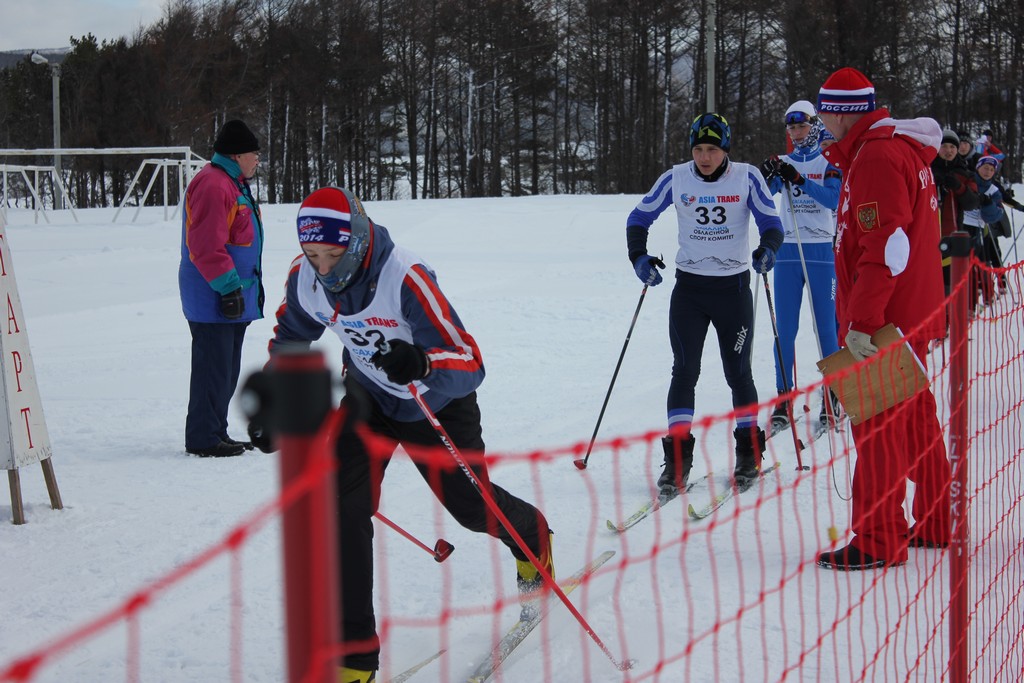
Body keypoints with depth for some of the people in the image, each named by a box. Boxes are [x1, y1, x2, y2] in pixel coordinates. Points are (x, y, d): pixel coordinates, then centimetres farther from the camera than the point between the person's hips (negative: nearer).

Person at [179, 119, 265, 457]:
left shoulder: (234, 185, 18)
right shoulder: (213, 185, -17)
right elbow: (207, 245, -23)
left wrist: (250, 287, 25)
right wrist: (229, 287, -22)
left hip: (235, 294, 11)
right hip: (213, 299, -11)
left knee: (227, 370, 15)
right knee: (213, 368, -7)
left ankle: (216, 434, 23)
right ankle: (202, 438, -1)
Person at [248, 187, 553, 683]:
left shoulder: (406, 279, -37)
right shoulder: (304, 278, -19)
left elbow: (470, 365, -40)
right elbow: (289, 340, 5)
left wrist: (423, 363, -59)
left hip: (436, 401, -3)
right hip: (369, 398, 4)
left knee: (470, 506, 14)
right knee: (343, 507, -17)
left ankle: (532, 538, 52)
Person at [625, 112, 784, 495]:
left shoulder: (747, 178, -6)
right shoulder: (676, 179, -3)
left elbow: (771, 222, -4)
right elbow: (640, 217, 5)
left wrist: (767, 250, -26)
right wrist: (639, 256, -12)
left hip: (733, 287, -1)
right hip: (689, 287, 1)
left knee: (738, 372, 7)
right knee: (684, 370, -4)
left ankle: (750, 454, 21)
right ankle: (677, 459, 0)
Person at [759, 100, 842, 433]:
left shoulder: (830, 162, 2)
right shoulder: (784, 163, 11)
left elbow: (834, 198, -14)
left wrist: (799, 180, -25)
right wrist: (765, 175, -25)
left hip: (822, 252, -3)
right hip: (788, 251, 3)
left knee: (825, 327, 0)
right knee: (785, 328, 1)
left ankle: (831, 397, 8)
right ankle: (783, 399, 6)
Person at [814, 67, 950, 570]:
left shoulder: (877, 155, -17)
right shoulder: (901, 147, 16)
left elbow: (887, 246, -25)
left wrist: (861, 321, -26)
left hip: (884, 322, -10)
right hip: (913, 315, 10)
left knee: (877, 428, -5)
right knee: (914, 420, 17)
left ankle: (879, 541, -1)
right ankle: (935, 524, 27)